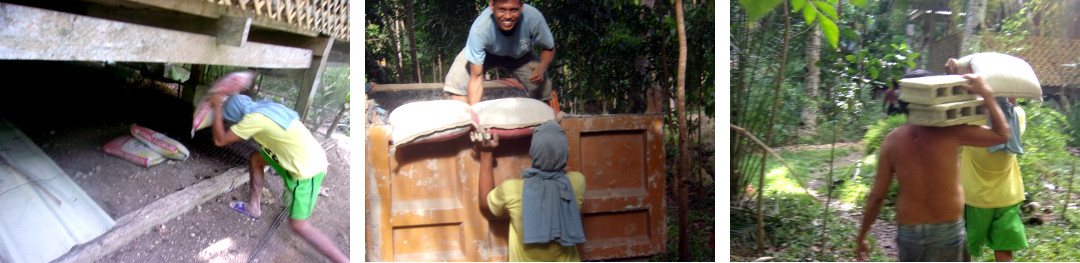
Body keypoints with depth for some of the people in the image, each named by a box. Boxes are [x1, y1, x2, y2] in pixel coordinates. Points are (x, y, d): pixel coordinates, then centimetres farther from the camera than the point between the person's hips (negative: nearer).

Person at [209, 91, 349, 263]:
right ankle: (253, 207, 37)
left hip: (307, 171, -9)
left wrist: (217, 108, -3)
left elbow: (220, 140, -10)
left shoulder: (254, 118, -19)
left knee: (299, 226, -1)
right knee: (256, 158, 21)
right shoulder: (264, 106, 6)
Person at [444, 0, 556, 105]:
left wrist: (541, 68, -37)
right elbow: (476, 76, -37)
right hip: (487, 53, -2)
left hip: (520, 54, 2)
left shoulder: (533, 17, -36)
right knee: (456, 79, -25)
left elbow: (549, 48, -16)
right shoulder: (479, 29, -41)